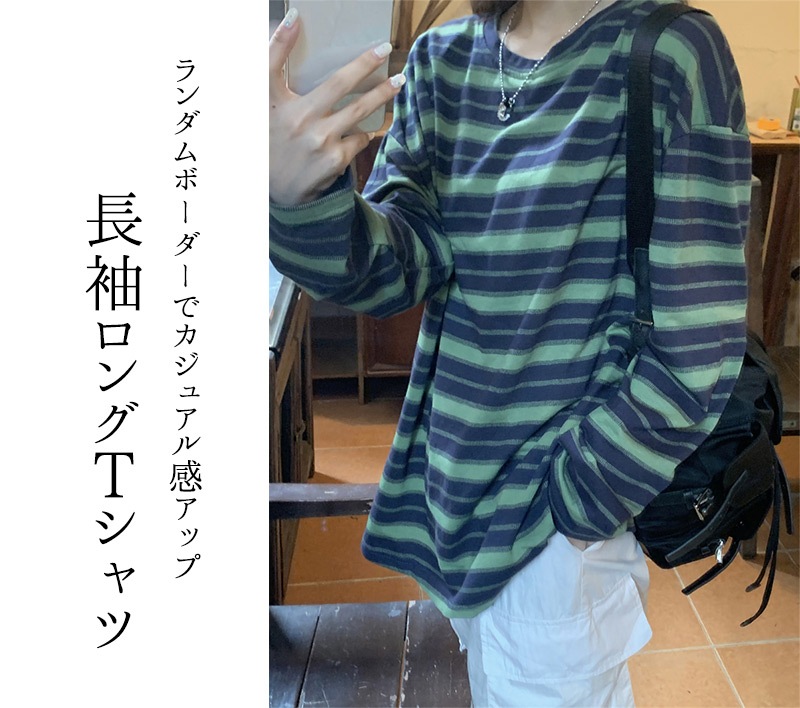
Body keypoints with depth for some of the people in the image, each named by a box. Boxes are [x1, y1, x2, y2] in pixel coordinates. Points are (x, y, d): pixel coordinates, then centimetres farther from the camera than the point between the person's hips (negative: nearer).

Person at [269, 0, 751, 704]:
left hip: (567, 517, -5)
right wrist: (302, 199, -28)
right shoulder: (440, 60, 2)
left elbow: (696, 350, -17)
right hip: (456, 482, 6)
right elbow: (408, 261, -8)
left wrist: (572, 502, -15)